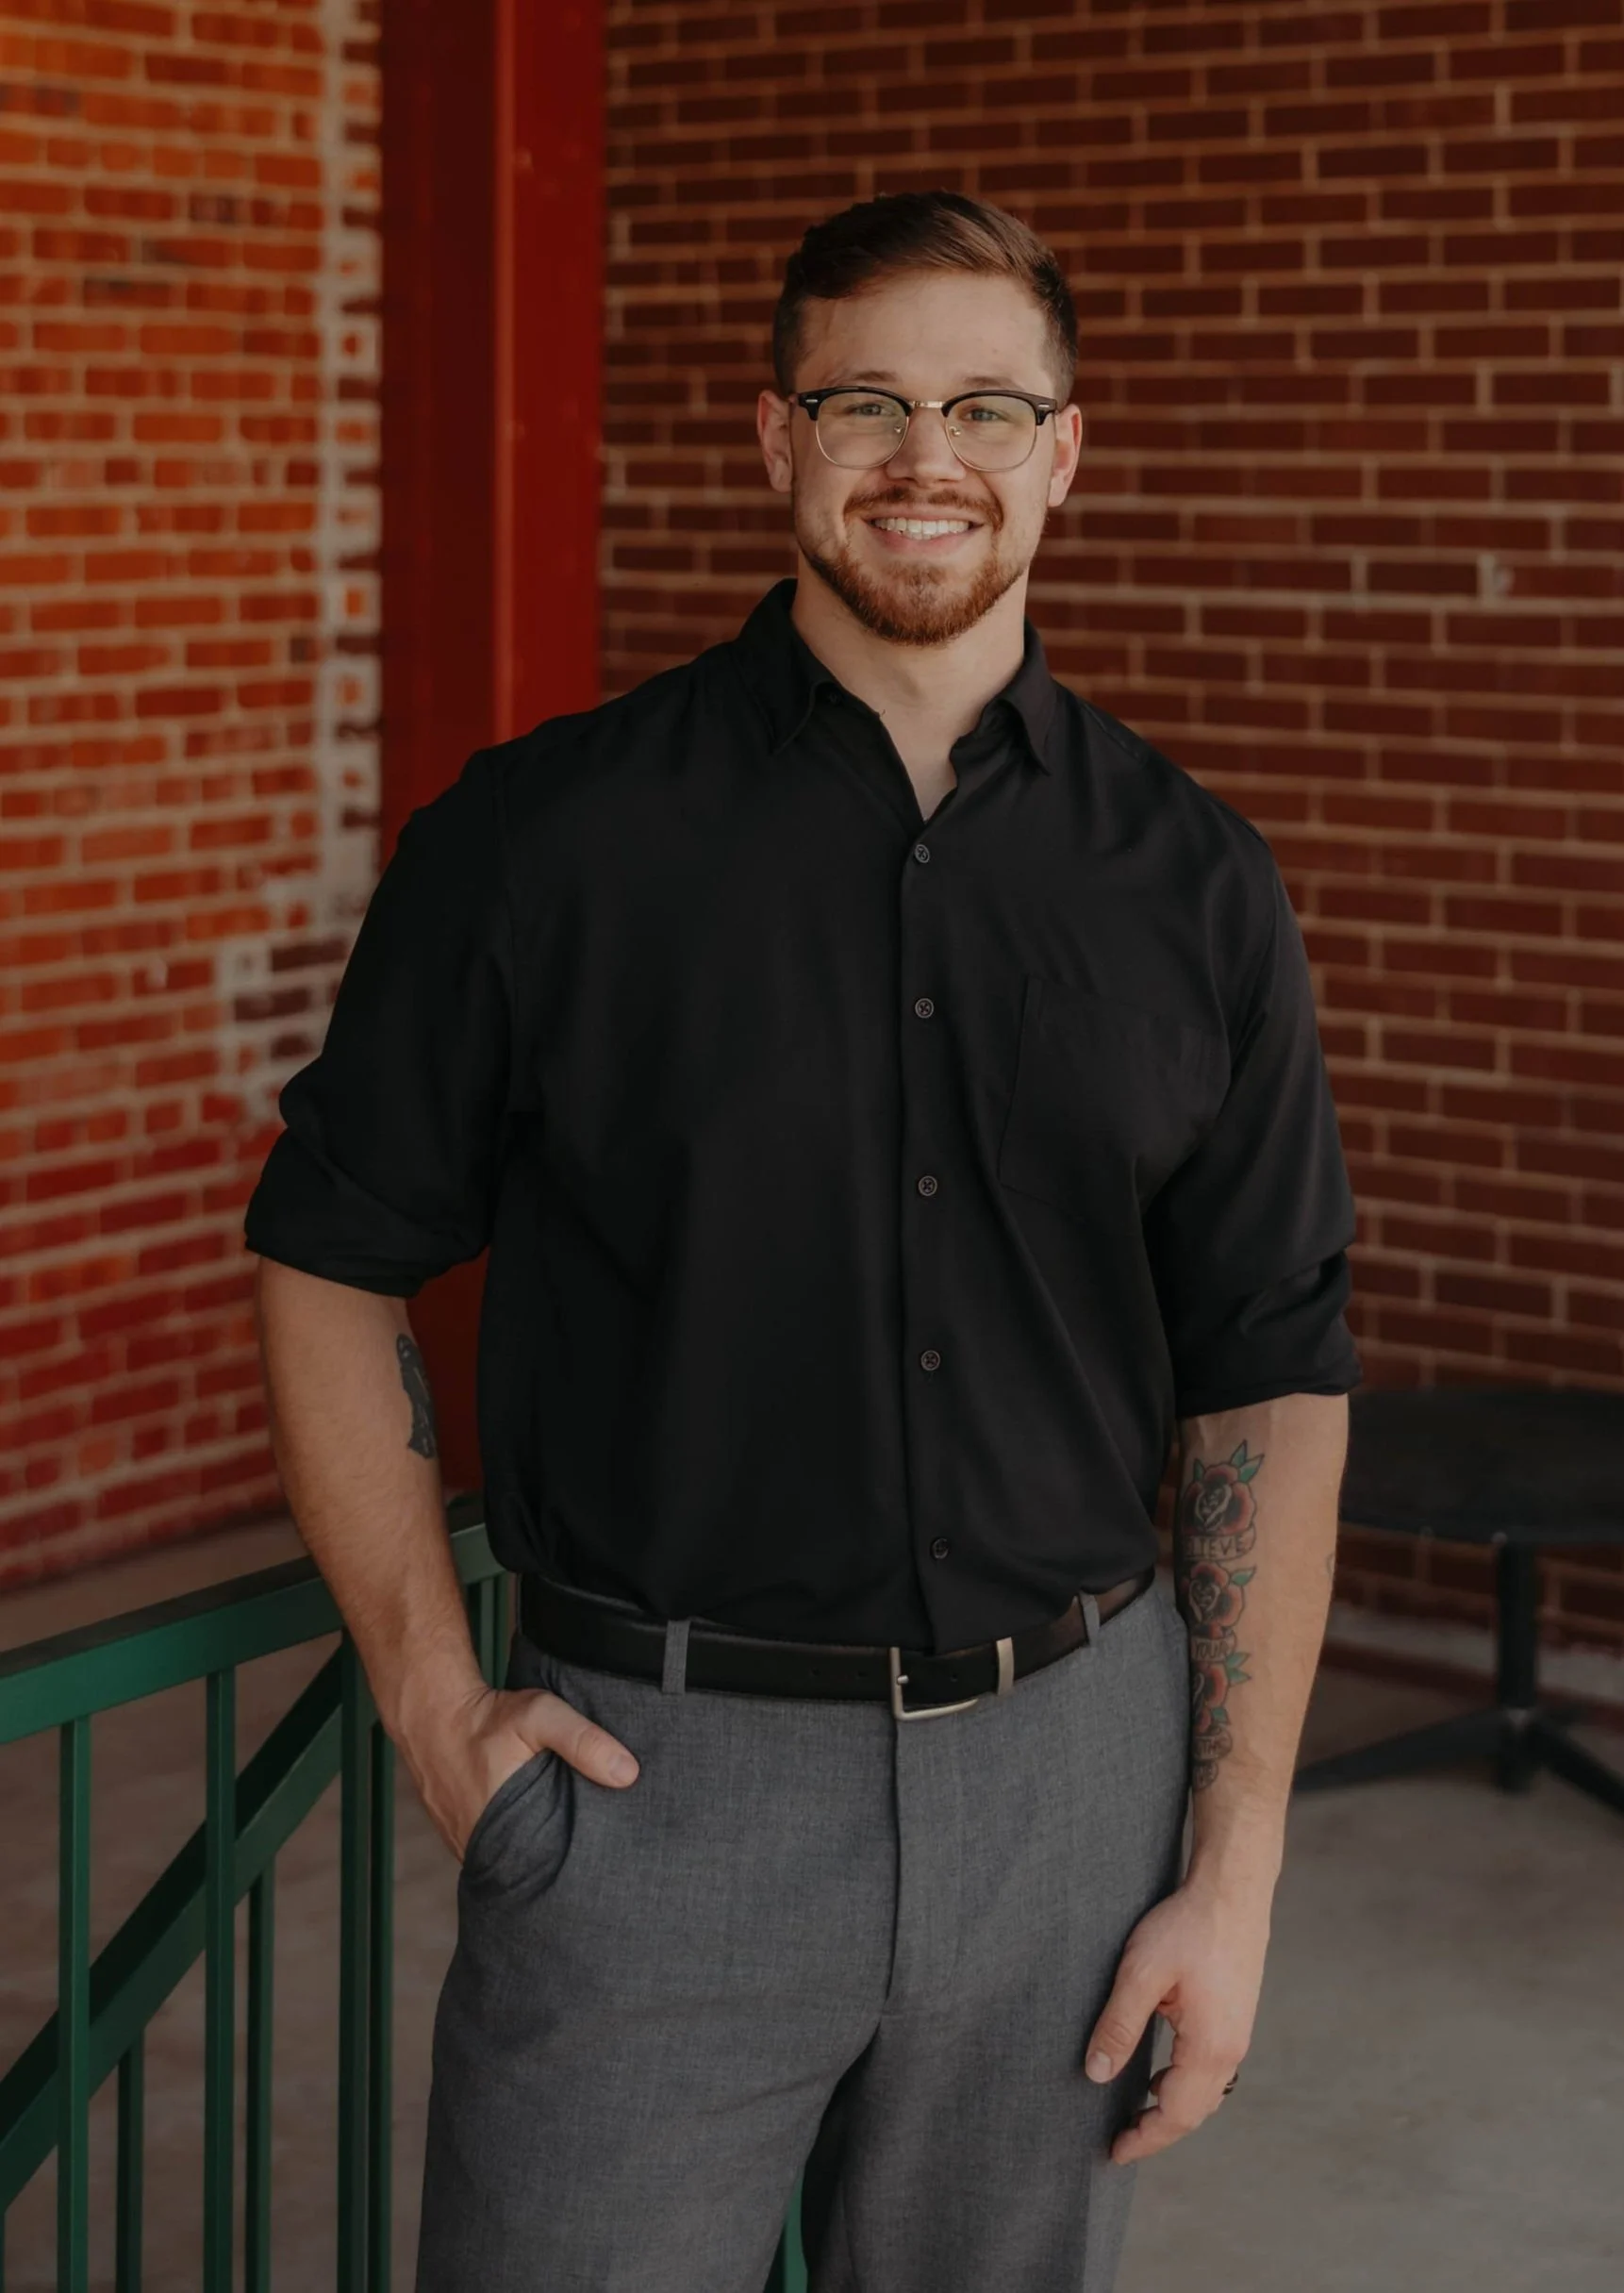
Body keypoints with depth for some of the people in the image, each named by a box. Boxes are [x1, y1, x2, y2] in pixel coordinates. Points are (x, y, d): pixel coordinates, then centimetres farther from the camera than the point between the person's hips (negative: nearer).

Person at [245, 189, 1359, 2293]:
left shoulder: (1192, 886, 3)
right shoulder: (545, 840, -4)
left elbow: (1271, 1382, 4)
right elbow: (331, 1261, 3)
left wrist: (1235, 1874, 1)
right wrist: (429, 1701, -4)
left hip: (1066, 1763, 3)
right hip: (653, 1780, -2)